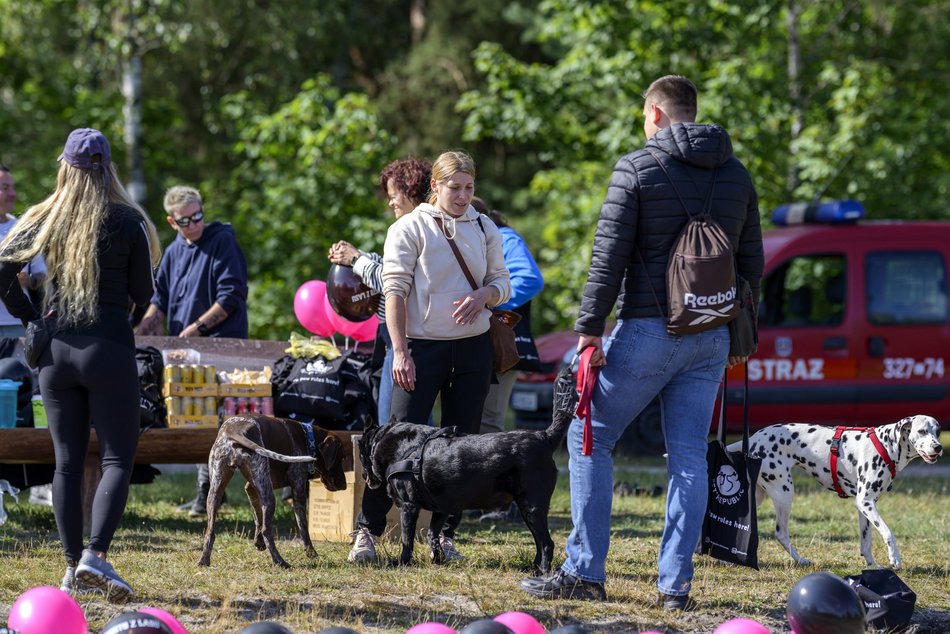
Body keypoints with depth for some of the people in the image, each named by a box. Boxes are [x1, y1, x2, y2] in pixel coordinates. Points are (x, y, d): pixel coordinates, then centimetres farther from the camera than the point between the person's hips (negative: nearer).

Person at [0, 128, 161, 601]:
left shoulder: (43, 219, 4)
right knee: (117, 458, -2)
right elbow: (143, 294, -1)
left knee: (67, 461, 11)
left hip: (55, 350, 4)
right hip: (109, 347, -4)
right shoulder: (128, 221, -5)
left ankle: (73, 566, 12)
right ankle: (95, 556, -20)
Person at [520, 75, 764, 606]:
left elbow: (609, 257, -10)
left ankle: (585, 572, 3)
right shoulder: (737, 176, 10)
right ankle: (676, 583, 3)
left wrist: (590, 330, -7)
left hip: (648, 330, -5)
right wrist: (737, 336, 21)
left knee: (589, 438, 6)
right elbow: (752, 263, 14)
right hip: (711, 341, 5)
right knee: (689, 457, 8)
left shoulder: (637, 169, -6)